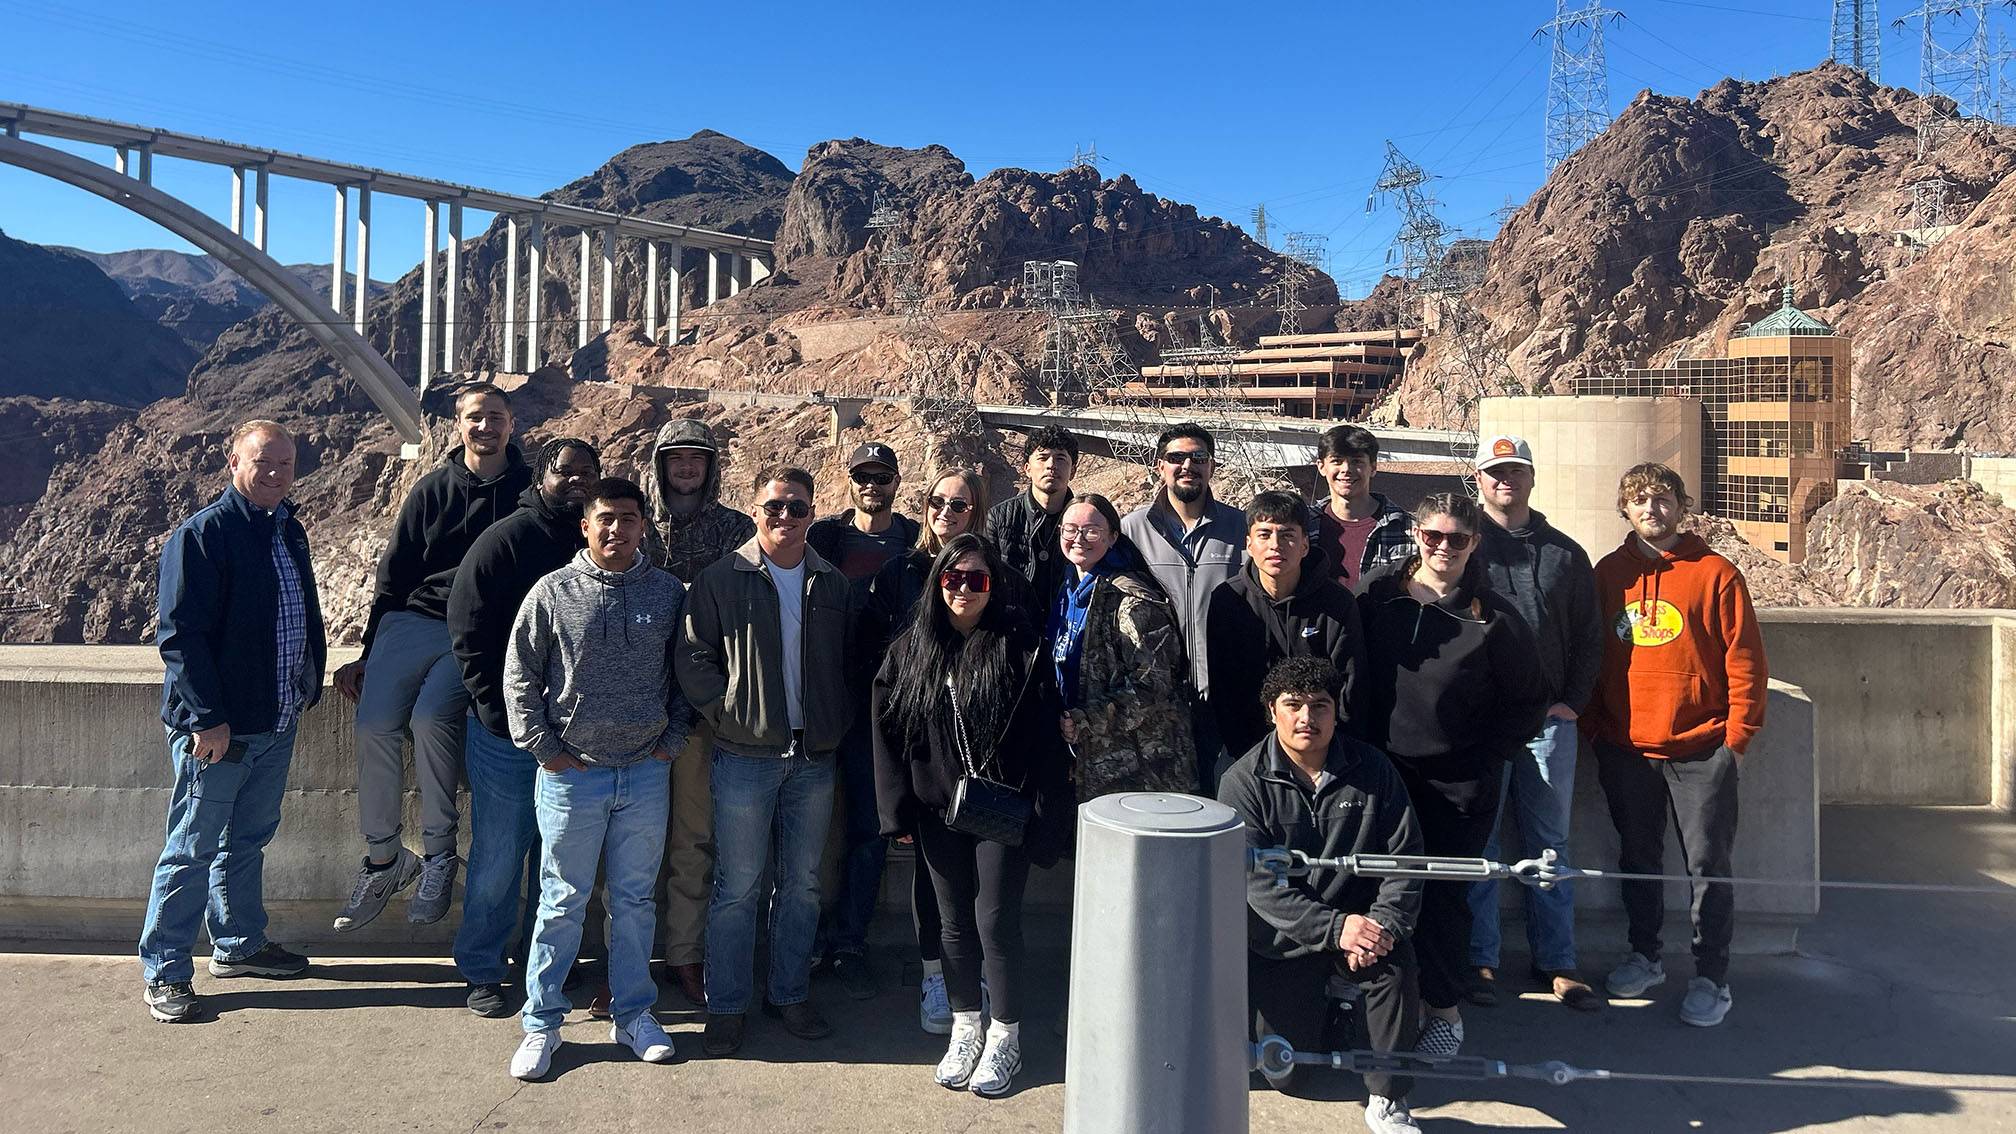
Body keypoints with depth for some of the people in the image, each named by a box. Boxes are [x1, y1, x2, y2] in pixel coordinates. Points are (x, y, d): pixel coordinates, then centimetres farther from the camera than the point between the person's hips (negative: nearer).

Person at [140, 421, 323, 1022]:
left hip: (276, 724, 7)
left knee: (248, 839, 20)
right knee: (193, 849, 2)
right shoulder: (202, 534, -14)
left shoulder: (289, 530, 10)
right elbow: (179, 633, -18)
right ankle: (164, 973, 14)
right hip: (216, 729, -7)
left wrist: (309, 685, 14)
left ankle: (239, 944, 34)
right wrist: (207, 717, -21)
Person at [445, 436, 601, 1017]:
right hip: (508, 730, -4)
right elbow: (467, 630, -7)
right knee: (498, 855, 5)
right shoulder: (505, 540, -6)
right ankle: (482, 970, 19)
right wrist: (494, 707, -12)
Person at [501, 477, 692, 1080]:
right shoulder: (554, 592, -3)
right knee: (563, 902, 6)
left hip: (646, 774, 2)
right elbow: (519, 677, 1)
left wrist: (672, 739, 4)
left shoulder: (669, 593, 3)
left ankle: (633, 1014, 24)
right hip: (572, 773, -2)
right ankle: (542, 1023, 18)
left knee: (636, 899, 11)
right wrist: (545, 750, -4)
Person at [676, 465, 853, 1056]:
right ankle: (725, 1007, 15)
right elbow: (693, 658, -4)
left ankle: (790, 995, 26)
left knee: (802, 884, 12)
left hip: (815, 758, 4)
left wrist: (837, 720, 4)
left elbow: (851, 661, 15)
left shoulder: (833, 584, 8)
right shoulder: (722, 579, -3)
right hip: (746, 757, -3)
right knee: (737, 887, 3)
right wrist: (730, 713, -10)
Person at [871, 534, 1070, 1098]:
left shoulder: (1019, 645, -8)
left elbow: (1044, 733, -10)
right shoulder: (911, 649, 2)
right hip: (938, 812, 3)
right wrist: (898, 811, -1)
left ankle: (1004, 1037, 19)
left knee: (996, 923, 1)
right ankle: (965, 1030, 29)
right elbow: (888, 730, 3)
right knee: (956, 924, 13)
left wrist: (1044, 813, -13)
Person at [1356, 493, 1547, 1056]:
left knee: (1443, 895, 1)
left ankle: (1443, 1009, 19)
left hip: (1459, 787, -2)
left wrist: (1484, 758, -6)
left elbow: (1528, 704, 3)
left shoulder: (1494, 618, -5)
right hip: (1382, 775, 3)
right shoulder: (1377, 593, 2)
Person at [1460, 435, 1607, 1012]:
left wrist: (1572, 701, 3)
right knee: (1478, 843, 3)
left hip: (1548, 720, 3)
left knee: (1550, 843, 9)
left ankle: (1556, 961, 18)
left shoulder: (1564, 553, 12)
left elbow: (1588, 635, 14)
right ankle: (1480, 960, 12)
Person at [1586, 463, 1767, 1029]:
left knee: (1708, 866, 2)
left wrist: (1736, 737, -7)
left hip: (1701, 750, -3)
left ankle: (1711, 978, 12)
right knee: (1638, 860, 14)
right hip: (1627, 749, 3)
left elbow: (1745, 660, -4)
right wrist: (1594, 728, 5)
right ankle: (1645, 956, 30)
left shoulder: (1715, 573, -4)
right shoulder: (1608, 574, 6)